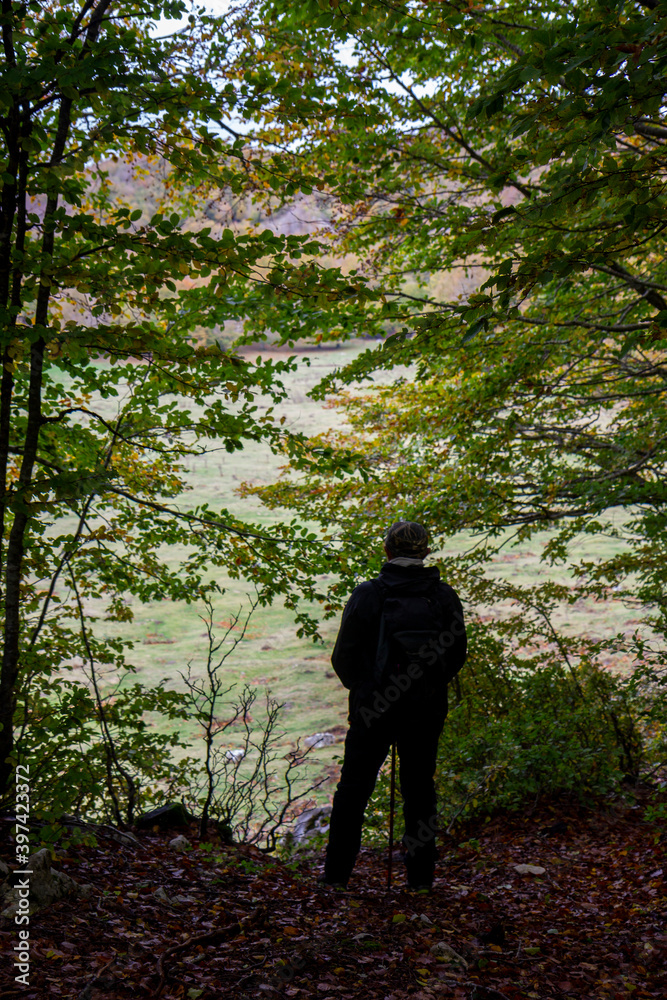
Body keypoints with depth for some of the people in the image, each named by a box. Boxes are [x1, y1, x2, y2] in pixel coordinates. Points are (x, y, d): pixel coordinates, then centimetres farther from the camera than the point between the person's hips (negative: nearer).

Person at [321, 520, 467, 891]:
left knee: (353, 788, 9)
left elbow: (343, 656, -5)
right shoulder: (445, 597, -2)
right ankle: (421, 874, 19)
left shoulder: (367, 595, -9)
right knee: (419, 788, 14)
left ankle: (336, 871, 13)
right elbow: (457, 655, 7)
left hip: (373, 707, -2)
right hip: (427, 709, 2)